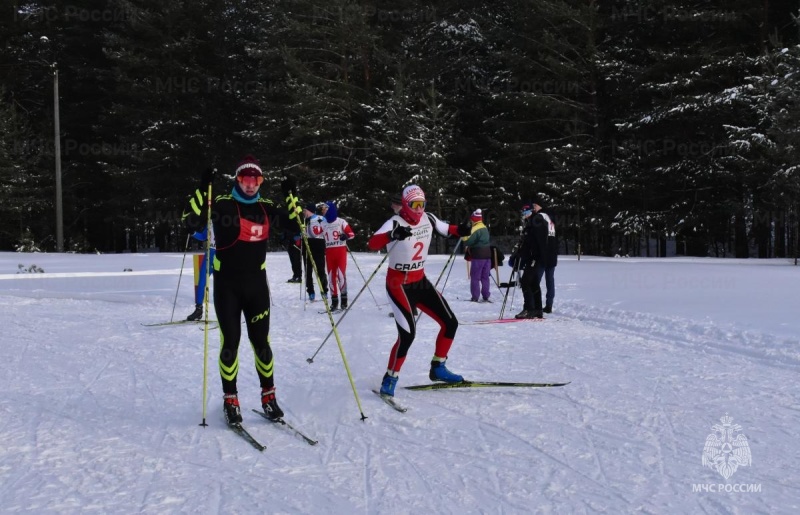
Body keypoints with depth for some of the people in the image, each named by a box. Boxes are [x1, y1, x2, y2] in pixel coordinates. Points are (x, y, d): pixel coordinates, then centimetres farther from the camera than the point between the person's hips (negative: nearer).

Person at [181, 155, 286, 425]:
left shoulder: (265, 207, 5)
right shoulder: (222, 204, -7)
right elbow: (191, 221, -17)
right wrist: (203, 189, -26)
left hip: (256, 284, 3)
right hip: (227, 285, -3)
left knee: (261, 341, 5)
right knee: (230, 342, 0)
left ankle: (268, 395, 19)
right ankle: (230, 400, 14)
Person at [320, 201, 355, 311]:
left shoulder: (341, 222, -3)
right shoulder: (323, 223, 12)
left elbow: (352, 234, -4)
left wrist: (346, 236, -24)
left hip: (341, 251, -4)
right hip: (329, 252, 4)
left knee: (341, 274, -13)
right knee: (331, 276, 2)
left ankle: (344, 298, -3)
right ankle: (334, 300, 7)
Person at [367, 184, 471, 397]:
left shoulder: (428, 219, 0)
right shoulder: (395, 223, -20)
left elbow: (445, 228, 20)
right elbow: (372, 244, -36)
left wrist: (459, 230, -2)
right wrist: (393, 235, -54)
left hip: (420, 281, 7)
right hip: (399, 284, -7)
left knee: (450, 323, 5)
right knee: (407, 334, -19)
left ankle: (437, 368, 23)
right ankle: (389, 380, -2)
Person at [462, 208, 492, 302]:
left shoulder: (476, 229, -13)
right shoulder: (485, 228, 16)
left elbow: (469, 241, -19)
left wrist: (464, 239, 1)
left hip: (478, 256, -8)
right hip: (487, 254, 8)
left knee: (475, 277, -2)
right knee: (485, 277, 12)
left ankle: (475, 297, -3)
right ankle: (486, 296, 13)